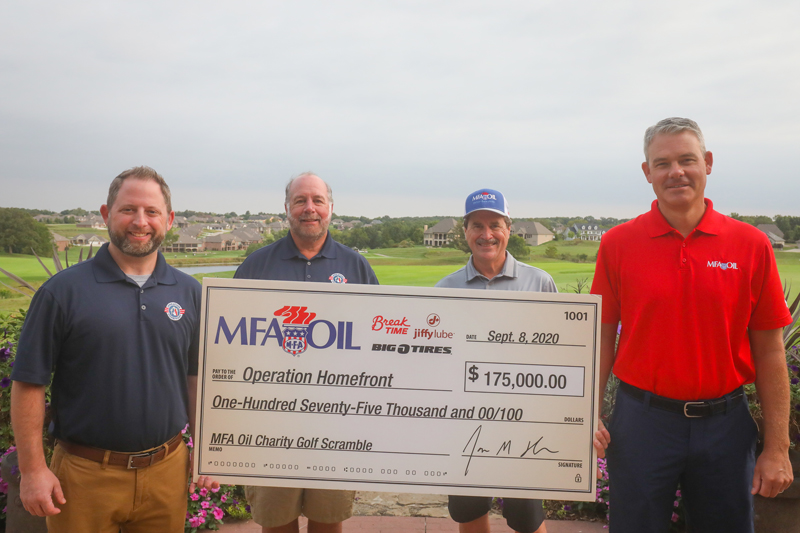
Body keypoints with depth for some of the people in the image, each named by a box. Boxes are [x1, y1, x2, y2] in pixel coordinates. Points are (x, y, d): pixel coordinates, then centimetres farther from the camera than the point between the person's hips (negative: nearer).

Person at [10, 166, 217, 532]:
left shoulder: (189, 292, 4)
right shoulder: (64, 290, -6)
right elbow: (29, 383, -6)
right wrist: (32, 469, -8)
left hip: (167, 471, 3)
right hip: (85, 474, -3)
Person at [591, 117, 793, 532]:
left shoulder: (751, 244, -2)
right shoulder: (617, 244, -3)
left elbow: (769, 352, 0)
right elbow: (601, 340, 0)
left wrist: (777, 447, -1)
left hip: (724, 422, 1)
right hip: (642, 419, 0)